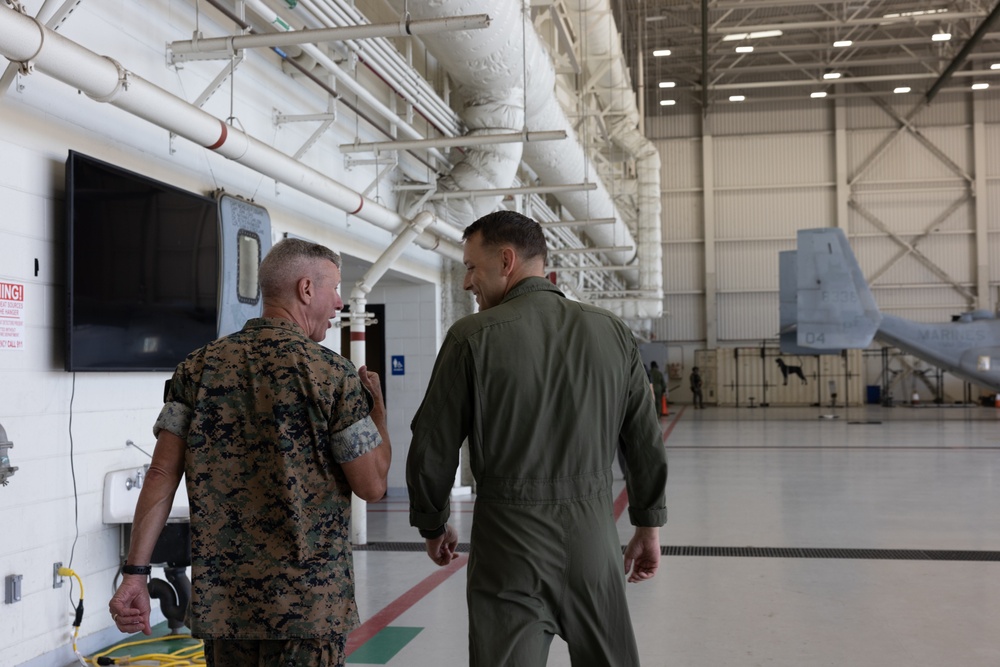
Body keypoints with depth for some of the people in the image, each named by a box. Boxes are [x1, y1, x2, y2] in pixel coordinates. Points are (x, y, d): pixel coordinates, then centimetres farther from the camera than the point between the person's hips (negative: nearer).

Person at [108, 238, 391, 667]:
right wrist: (377, 406, 7)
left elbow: (162, 475, -3)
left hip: (221, 600, 5)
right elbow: (372, 486, -7)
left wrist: (134, 573, -2)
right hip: (309, 601, -4)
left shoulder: (198, 367, 3)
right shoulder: (334, 375, -10)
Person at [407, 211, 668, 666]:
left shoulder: (472, 337, -9)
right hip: (592, 531, 3)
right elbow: (646, 443, 5)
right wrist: (649, 526, 16)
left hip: (508, 541, -3)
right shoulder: (613, 333, 1)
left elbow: (433, 449, -4)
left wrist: (433, 525, 12)